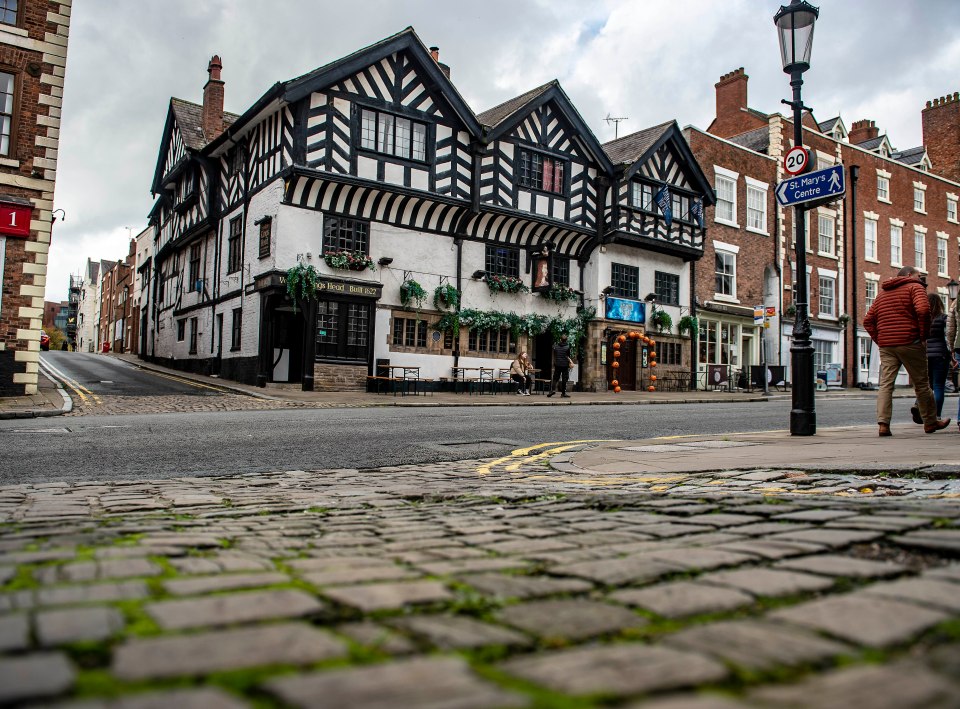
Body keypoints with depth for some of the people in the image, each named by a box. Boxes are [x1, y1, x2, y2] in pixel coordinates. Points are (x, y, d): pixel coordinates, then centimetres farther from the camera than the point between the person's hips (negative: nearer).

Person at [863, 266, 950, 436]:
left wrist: (879, 340, 11)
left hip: (885, 345, 5)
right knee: (921, 383, 9)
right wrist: (924, 335, -9)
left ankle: (883, 423, -14)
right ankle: (930, 422, 20)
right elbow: (923, 309, -18)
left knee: (885, 384, -1)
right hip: (909, 343, -4)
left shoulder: (882, 293, 20)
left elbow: (868, 320, 15)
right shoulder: (915, 287, 2)